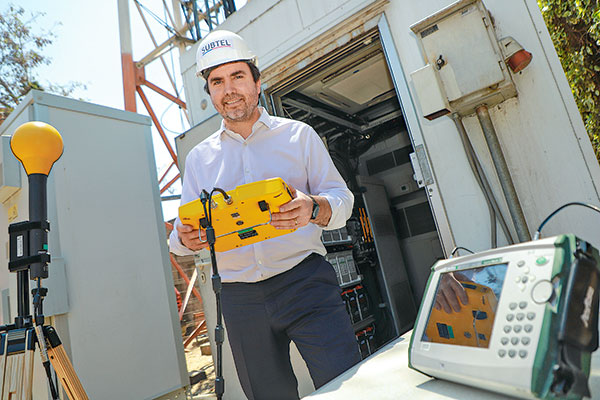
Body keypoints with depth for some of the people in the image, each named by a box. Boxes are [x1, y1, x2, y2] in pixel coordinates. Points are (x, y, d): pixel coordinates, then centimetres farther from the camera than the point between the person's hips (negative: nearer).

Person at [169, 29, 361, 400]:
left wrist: (313, 209, -23)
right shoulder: (199, 158, 13)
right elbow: (182, 231, 12)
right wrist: (186, 239, -13)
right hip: (240, 297, 3)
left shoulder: (298, 135, 6)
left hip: (305, 278, -2)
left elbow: (342, 197, 0)